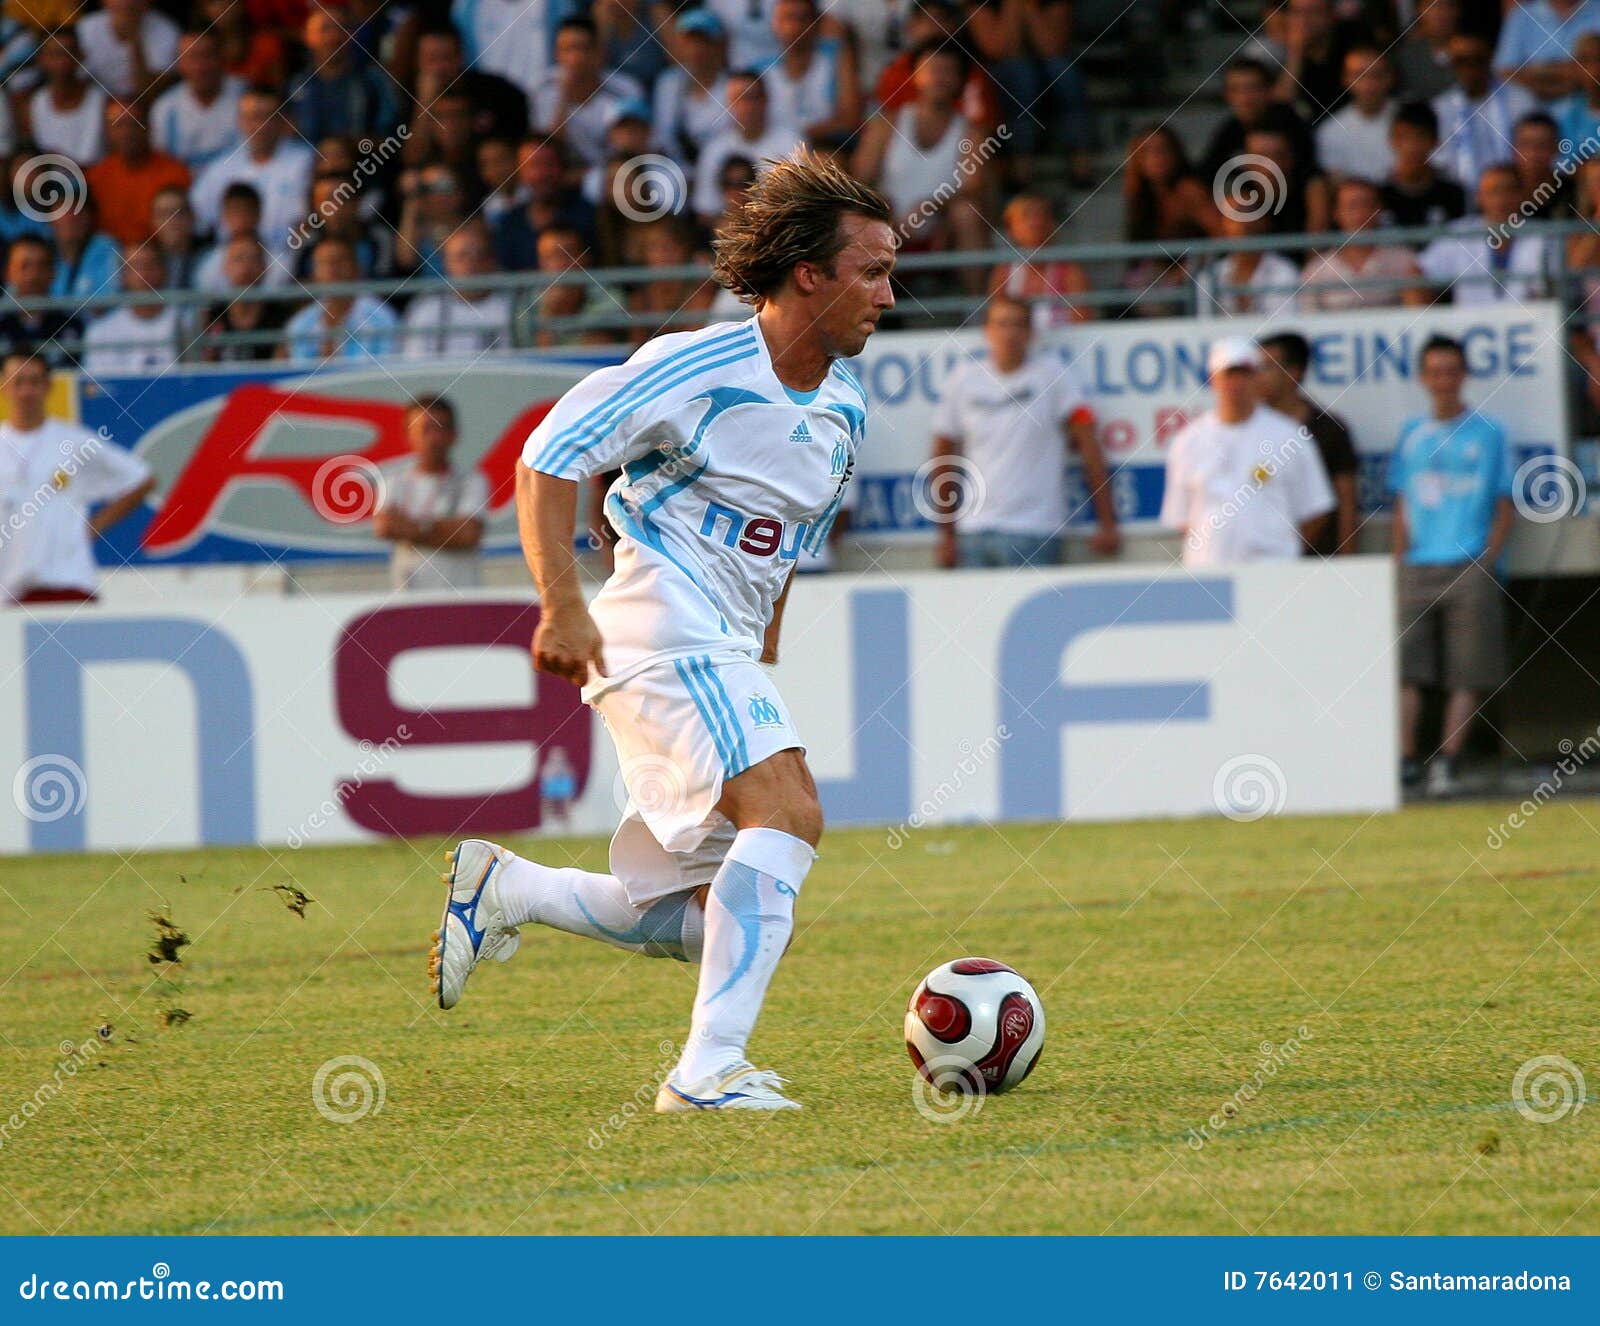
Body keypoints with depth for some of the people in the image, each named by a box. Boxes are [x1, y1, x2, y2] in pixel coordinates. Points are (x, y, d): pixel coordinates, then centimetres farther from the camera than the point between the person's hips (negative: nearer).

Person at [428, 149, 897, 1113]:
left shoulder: (845, 410, 12)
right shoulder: (696, 369, -12)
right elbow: (550, 455, -12)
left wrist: (764, 676, 25)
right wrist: (564, 606, -20)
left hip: (727, 656, 9)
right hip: (662, 628, -9)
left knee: (702, 928, 4)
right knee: (787, 813, -26)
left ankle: (502, 889, 22)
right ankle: (710, 1067, -28)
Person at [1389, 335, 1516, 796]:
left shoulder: (1488, 434, 5)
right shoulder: (1411, 434, 13)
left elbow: (1504, 507, 5)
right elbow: (1402, 506, 15)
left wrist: (1487, 560, -7)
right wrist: (1399, 562, 3)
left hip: (1471, 569, -2)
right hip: (1416, 568, 3)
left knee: (1467, 672, -5)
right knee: (1405, 668, -5)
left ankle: (1447, 760, -5)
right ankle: (1405, 758, -4)